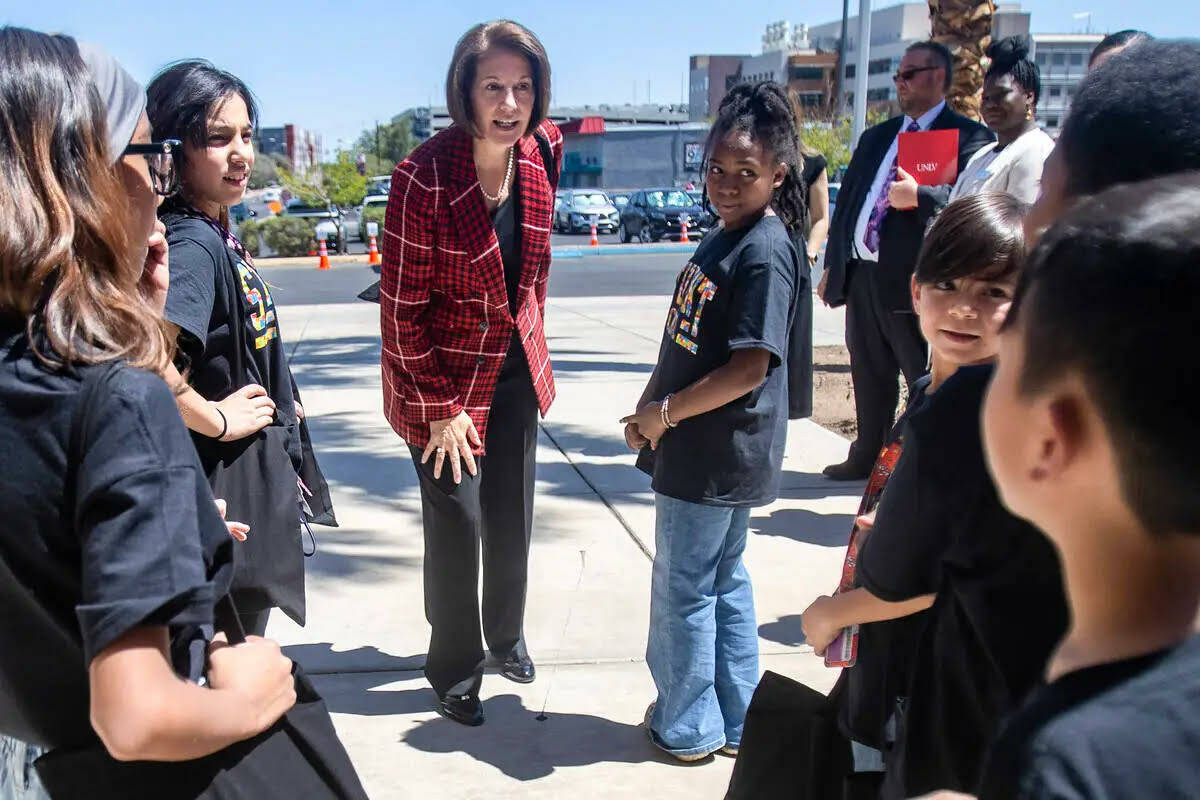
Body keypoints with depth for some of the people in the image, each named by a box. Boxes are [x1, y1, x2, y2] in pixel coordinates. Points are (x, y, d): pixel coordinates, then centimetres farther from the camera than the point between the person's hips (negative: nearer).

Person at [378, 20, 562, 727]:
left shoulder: (545, 152, -7)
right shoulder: (424, 178, -24)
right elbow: (403, 305, -19)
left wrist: (532, 339, 14)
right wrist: (440, 409, -16)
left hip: (516, 370, 5)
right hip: (445, 378, -5)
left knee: (513, 517, 16)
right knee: (457, 524, 3)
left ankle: (507, 635, 42)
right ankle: (455, 671, 25)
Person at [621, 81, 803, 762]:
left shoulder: (765, 252, -19)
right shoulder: (726, 237, 9)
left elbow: (750, 367, -24)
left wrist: (666, 412, -15)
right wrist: (650, 405, 7)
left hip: (716, 457, -9)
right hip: (704, 451, 9)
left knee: (684, 589, 5)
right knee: (722, 580, 18)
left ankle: (687, 726, 23)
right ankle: (735, 720, 34)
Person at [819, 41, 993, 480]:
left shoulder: (968, 137, -5)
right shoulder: (875, 137, 18)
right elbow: (846, 200, 19)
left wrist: (919, 195, -28)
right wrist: (832, 264, 16)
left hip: (913, 279, -7)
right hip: (860, 275, 7)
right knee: (869, 378, 19)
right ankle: (867, 456, 34)